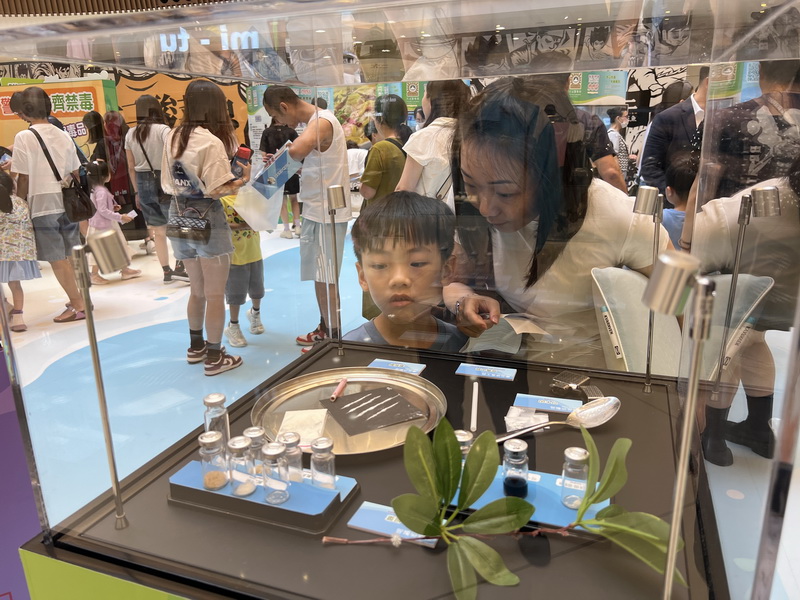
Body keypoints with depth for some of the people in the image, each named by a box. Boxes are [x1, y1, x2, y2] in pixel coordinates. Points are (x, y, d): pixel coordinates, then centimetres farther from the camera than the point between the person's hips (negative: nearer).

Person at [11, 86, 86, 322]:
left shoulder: (23, 137, -9)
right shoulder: (63, 135, 7)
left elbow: (23, 179, -8)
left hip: (42, 205, -6)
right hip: (67, 202, 6)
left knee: (57, 259, 0)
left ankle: (78, 305, 2)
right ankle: (80, 297, 26)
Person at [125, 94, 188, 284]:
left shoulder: (130, 134, 7)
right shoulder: (163, 130, -9)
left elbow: (131, 167, 11)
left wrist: (137, 191, 18)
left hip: (143, 182, 5)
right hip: (164, 180, -5)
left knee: (158, 230, 11)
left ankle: (166, 271, 17)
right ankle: (179, 267, -2)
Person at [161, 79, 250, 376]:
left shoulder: (172, 137, 5)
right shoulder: (212, 142, -17)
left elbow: (168, 183, 9)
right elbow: (217, 191, -20)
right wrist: (244, 178, -7)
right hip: (206, 218, -7)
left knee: (197, 290, 21)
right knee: (215, 294, 5)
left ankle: (196, 347, 34)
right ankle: (214, 357, 15)